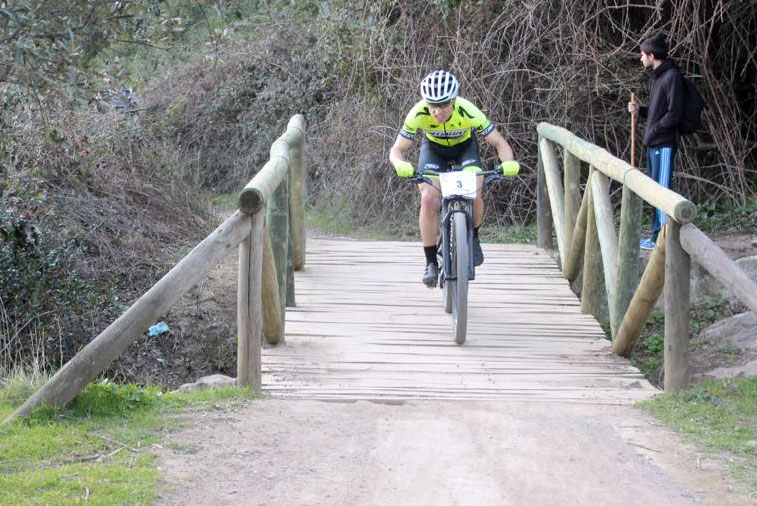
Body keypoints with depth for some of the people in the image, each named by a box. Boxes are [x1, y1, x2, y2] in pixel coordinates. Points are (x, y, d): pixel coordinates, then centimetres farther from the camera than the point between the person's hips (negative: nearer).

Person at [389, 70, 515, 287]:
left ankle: (473, 238, 8)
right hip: (434, 148, 0)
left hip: (465, 147, 0)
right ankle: (431, 263, -9)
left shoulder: (469, 113, -36)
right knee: (429, 200, -21)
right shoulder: (418, 114, -34)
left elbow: (499, 143, -27)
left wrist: (508, 163, -48)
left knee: (474, 197, -23)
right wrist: (401, 165, -52)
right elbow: (396, 150, -28)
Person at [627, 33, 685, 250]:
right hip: (653, 143, 10)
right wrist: (640, 110, 8)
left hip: (665, 144, -10)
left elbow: (674, 114, -17)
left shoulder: (672, 77, -13)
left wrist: (654, 129, -13)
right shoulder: (656, 77, 17)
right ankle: (657, 236, 20)